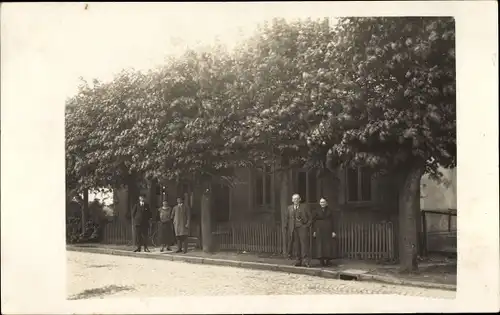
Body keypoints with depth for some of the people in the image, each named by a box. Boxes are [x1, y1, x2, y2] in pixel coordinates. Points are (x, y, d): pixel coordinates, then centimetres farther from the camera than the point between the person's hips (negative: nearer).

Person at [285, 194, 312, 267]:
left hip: (303, 228, -3)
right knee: (296, 245, 2)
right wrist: (286, 227, 7)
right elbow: (287, 218, 15)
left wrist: (308, 225, -4)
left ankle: (306, 261, -8)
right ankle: (299, 260, 8)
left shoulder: (304, 207, 5)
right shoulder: (290, 208, 13)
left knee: (304, 244, -8)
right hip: (294, 229, 3)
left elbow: (310, 217, 6)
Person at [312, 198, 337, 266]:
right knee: (320, 245, -5)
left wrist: (333, 231, -2)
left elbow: (332, 222, 5)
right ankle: (321, 260, -2)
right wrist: (314, 231, -5)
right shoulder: (316, 212, 4)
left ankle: (328, 260, 1)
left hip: (328, 230, 1)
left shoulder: (329, 211, 7)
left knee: (328, 245, -3)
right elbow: (313, 222, 2)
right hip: (319, 230, -1)